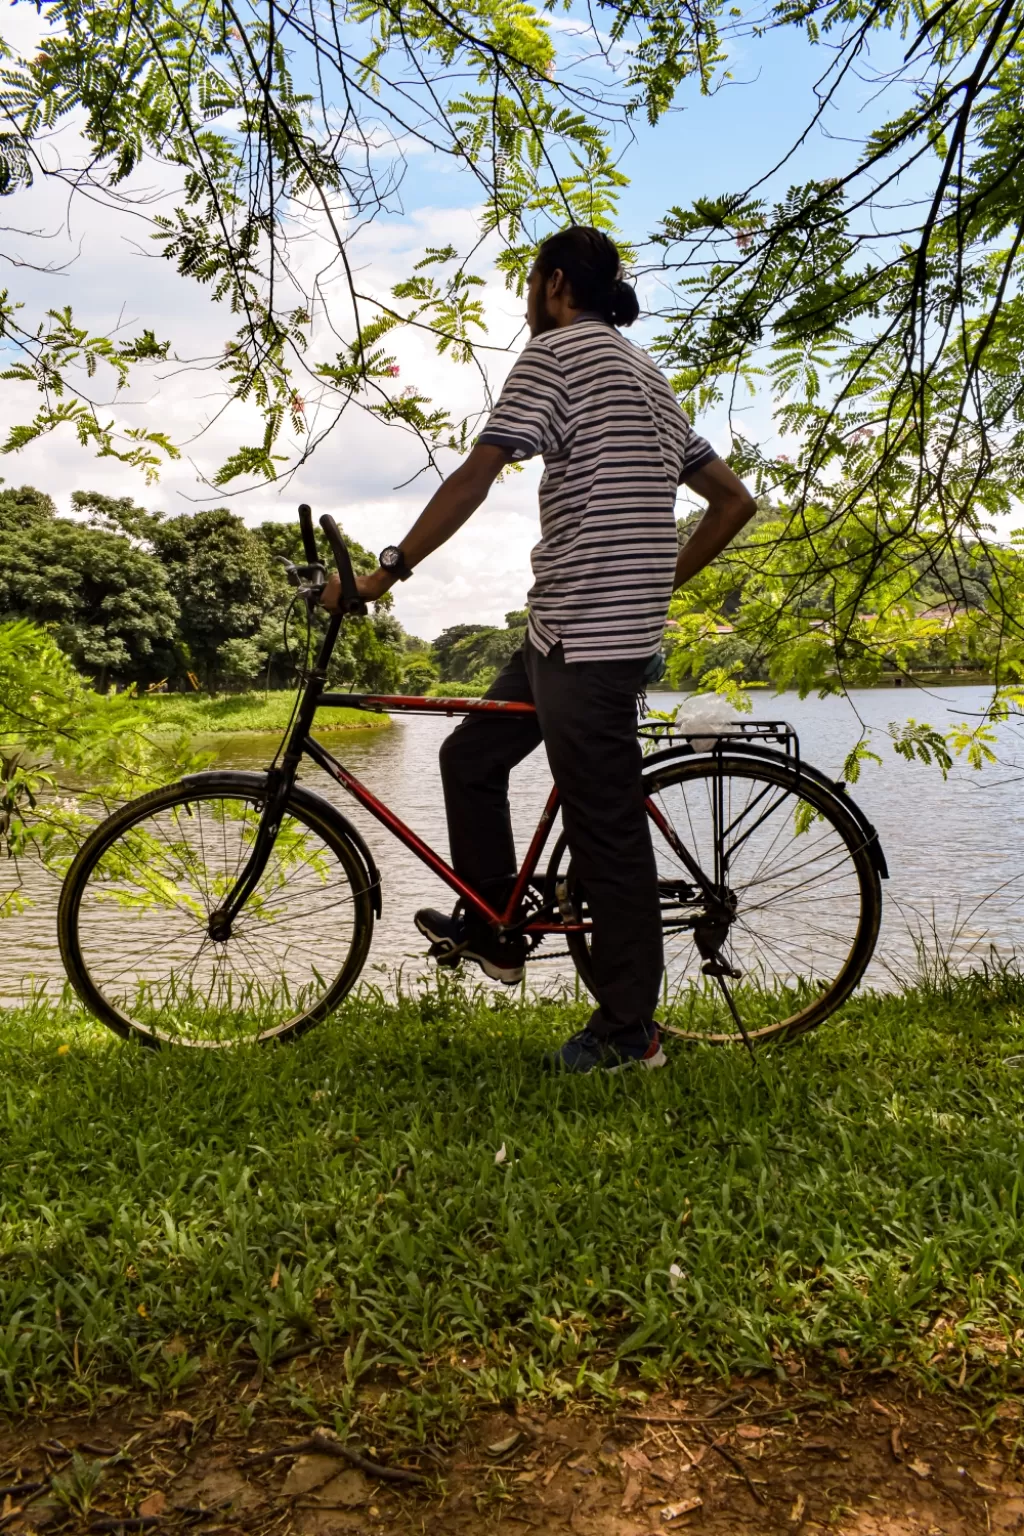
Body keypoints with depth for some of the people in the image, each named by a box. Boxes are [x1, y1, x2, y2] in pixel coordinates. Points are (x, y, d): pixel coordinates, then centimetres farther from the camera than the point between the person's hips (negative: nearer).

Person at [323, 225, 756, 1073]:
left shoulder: (557, 351, -5)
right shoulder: (651, 377, 22)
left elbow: (474, 478, -15)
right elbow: (735, 500, 20)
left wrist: (388, 570, -10)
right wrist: (662, 580, 23)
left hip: (586, 637, -10)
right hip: (581, 632, 10)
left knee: (608, 834, -3)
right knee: (470, 756, 18)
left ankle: (629, 1031, 9)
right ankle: (492, 931, 30)